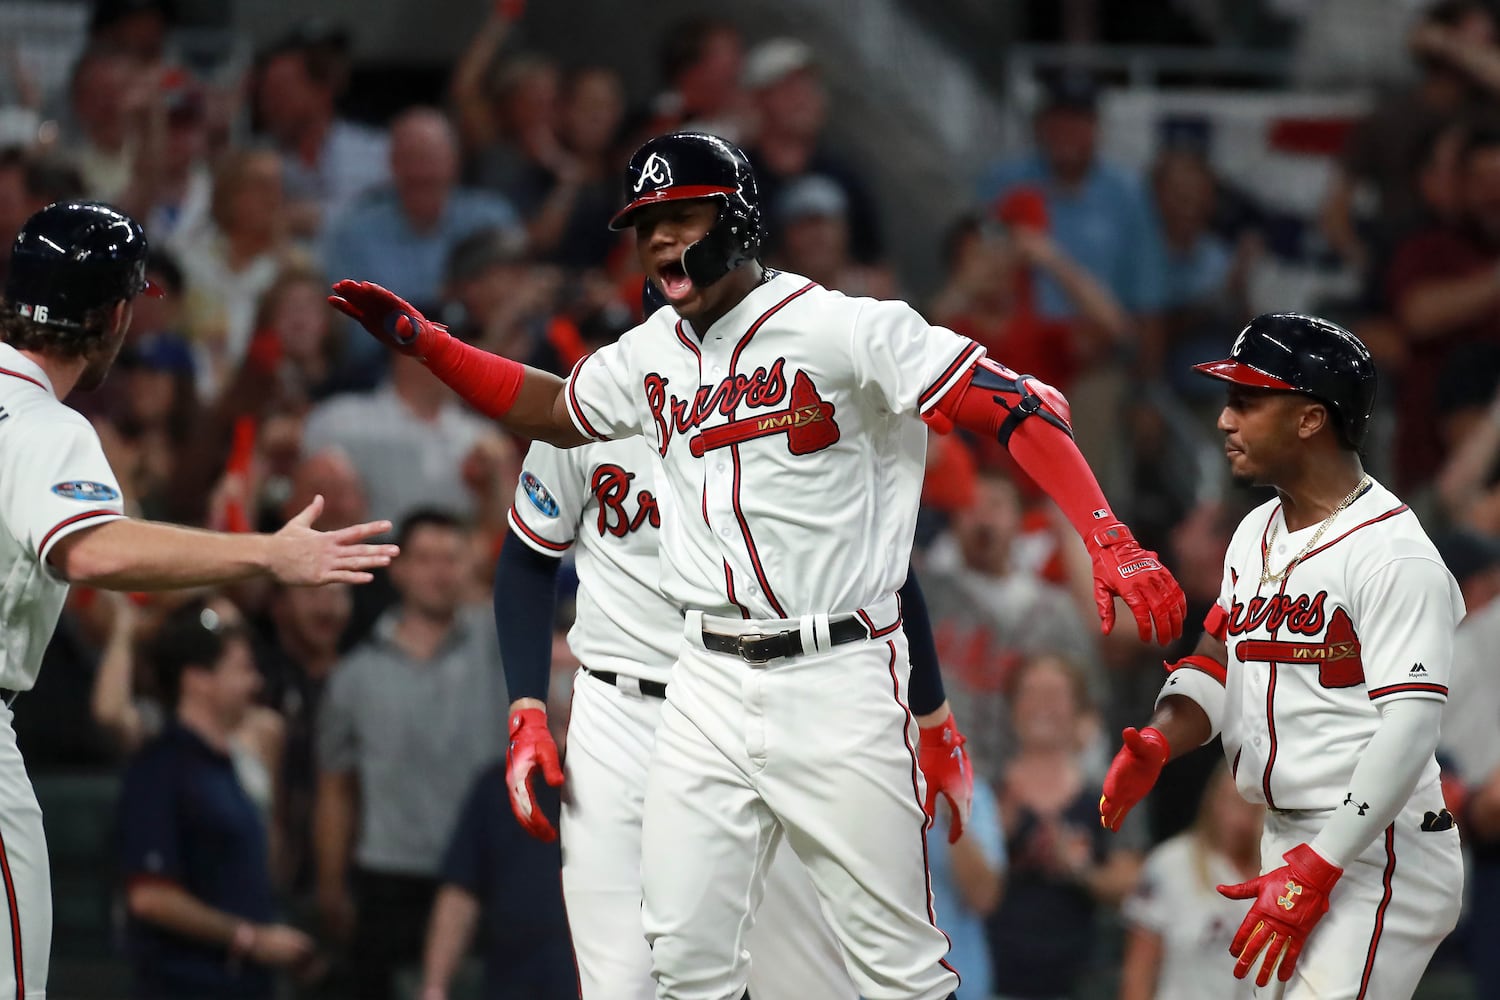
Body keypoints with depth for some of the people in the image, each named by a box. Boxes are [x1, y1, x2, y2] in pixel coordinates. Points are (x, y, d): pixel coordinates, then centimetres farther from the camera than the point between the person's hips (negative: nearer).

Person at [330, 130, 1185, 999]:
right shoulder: (650, 356, 11)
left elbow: (1019, 405, -15)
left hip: (839, 679, -6)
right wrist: (421, 340, 19)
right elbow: (550, 408, 31)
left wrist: (1110, 543, -28)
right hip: (707, 688, 6)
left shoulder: (845, 331, -10)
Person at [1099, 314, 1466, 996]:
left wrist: (1315, 869, -26)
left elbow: (1409, 728, -21)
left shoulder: (1393, 552, -15)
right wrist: (1159, 742, -8)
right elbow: (1215, 663, 15)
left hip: (1375, 852, -9)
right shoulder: (1256, 535, 14)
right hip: (1290, 848, 9)